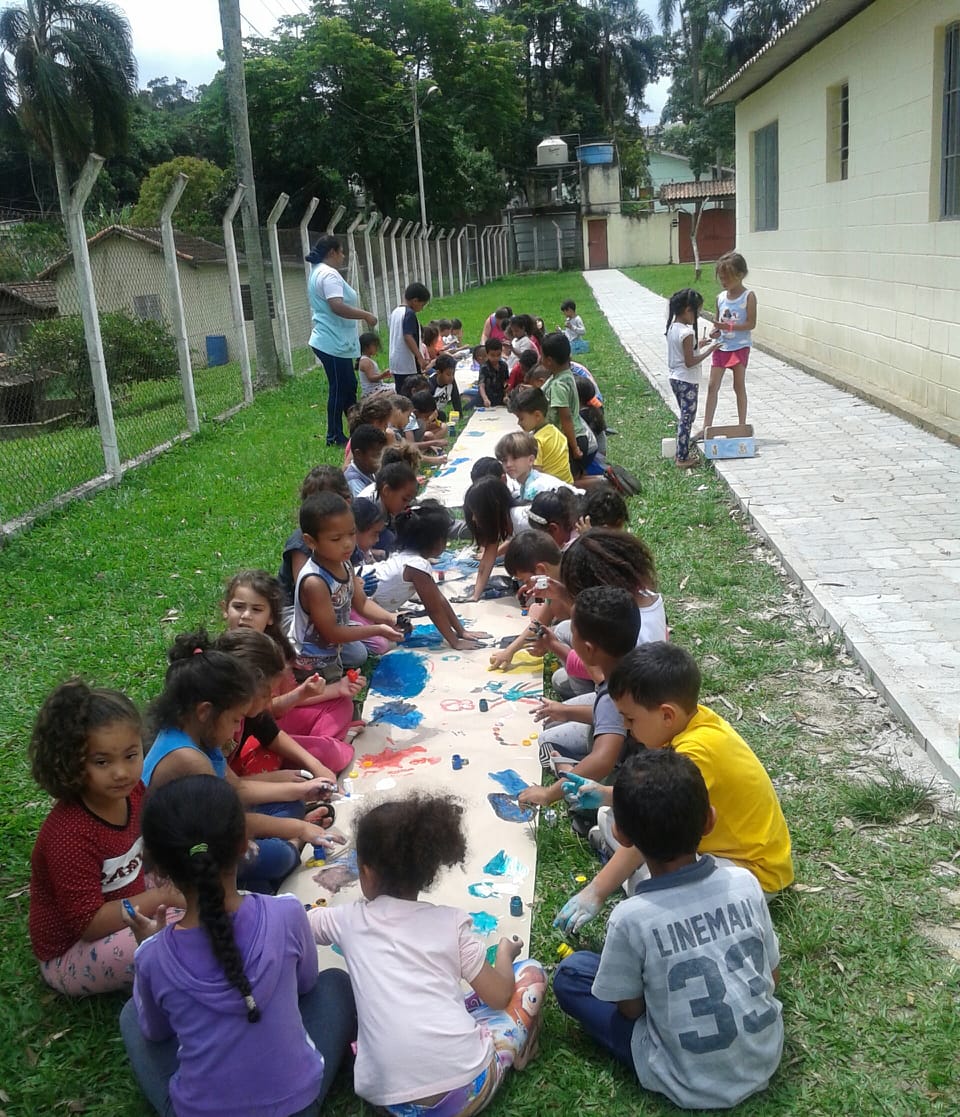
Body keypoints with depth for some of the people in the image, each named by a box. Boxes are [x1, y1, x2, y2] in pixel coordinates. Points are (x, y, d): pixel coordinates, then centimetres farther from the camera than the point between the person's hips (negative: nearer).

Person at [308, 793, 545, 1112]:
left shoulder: (349, 919, 10)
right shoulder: (451, 921, 6)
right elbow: (499, 997, 9)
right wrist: (505, 951, 30)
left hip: (390, 1099, 1)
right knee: (530, 972, 21)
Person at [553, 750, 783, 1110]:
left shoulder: (630, 918, -24)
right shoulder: (744, 882, -13)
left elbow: (631, 1009, -7)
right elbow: (772, 977, 1)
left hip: (692, 1088, -4)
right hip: (766, 1057, 5)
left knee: (569, 973, 7)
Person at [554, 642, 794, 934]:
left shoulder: (696, 751, -33)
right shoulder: (693, 720, -6)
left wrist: (596, 893, -30)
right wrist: (606, 795, 3)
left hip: (752, 870, -9)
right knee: (612, 818, 12)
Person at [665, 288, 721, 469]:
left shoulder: (672, 327, 4)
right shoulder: (687, 333, -23)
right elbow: (689, 362, -22)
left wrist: (697, 345, 11)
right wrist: (708, 351, -13)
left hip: (675, 378, 9)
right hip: (687, 382, -9)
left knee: (684, 416, 19)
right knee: (687, 418, 1)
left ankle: (681, 453, 26)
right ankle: (682, 458, 6)